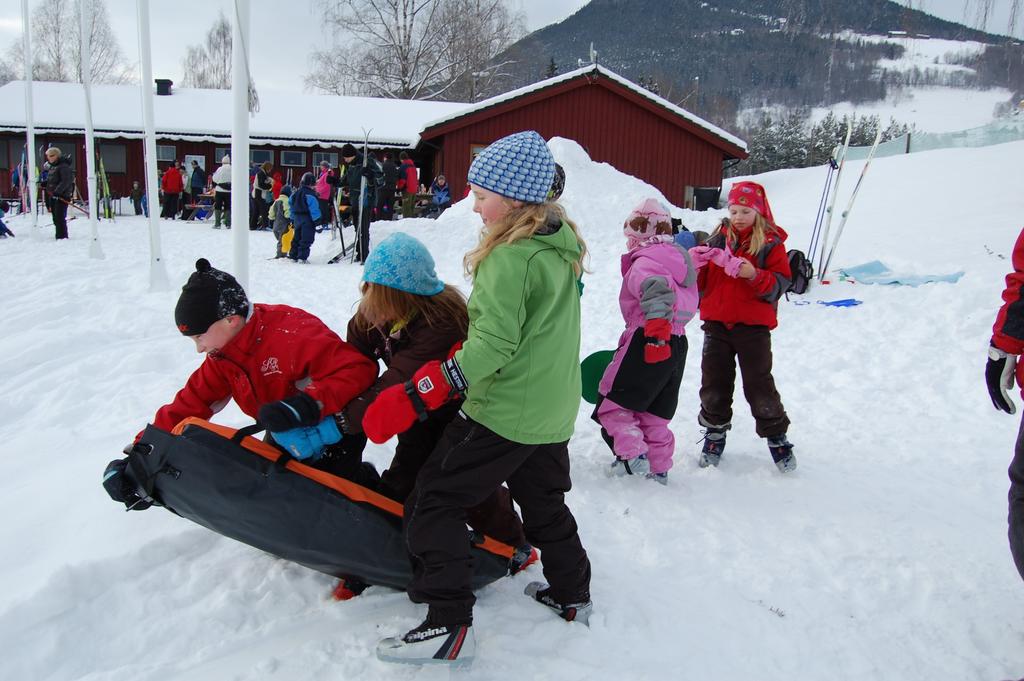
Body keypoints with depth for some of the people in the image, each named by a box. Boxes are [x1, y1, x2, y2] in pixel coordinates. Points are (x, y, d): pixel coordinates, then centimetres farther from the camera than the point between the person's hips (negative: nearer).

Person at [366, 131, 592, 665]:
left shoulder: (508, 260, -21)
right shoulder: (563, 250, 6)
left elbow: (492, 346, -27)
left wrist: (414, 397, -28)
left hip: (502, 413, -9)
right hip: (553, 411, 9)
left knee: (433, 504, 0)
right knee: (545, 502, 26)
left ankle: (448, 623, -2)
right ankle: (571, 595, 39)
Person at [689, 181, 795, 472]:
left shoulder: (771, 244, -2)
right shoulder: (717, 239, 8)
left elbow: (779, 284, -9)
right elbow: (701, 283, 11)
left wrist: (754, 275, -25)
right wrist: (695, 266, -10)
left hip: (753, 326, -3)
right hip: (716, 324, 3)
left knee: (759, 385, 2)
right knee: (714, 383, 9)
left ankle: (776, 437, 19)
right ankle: (715, 432, 27)